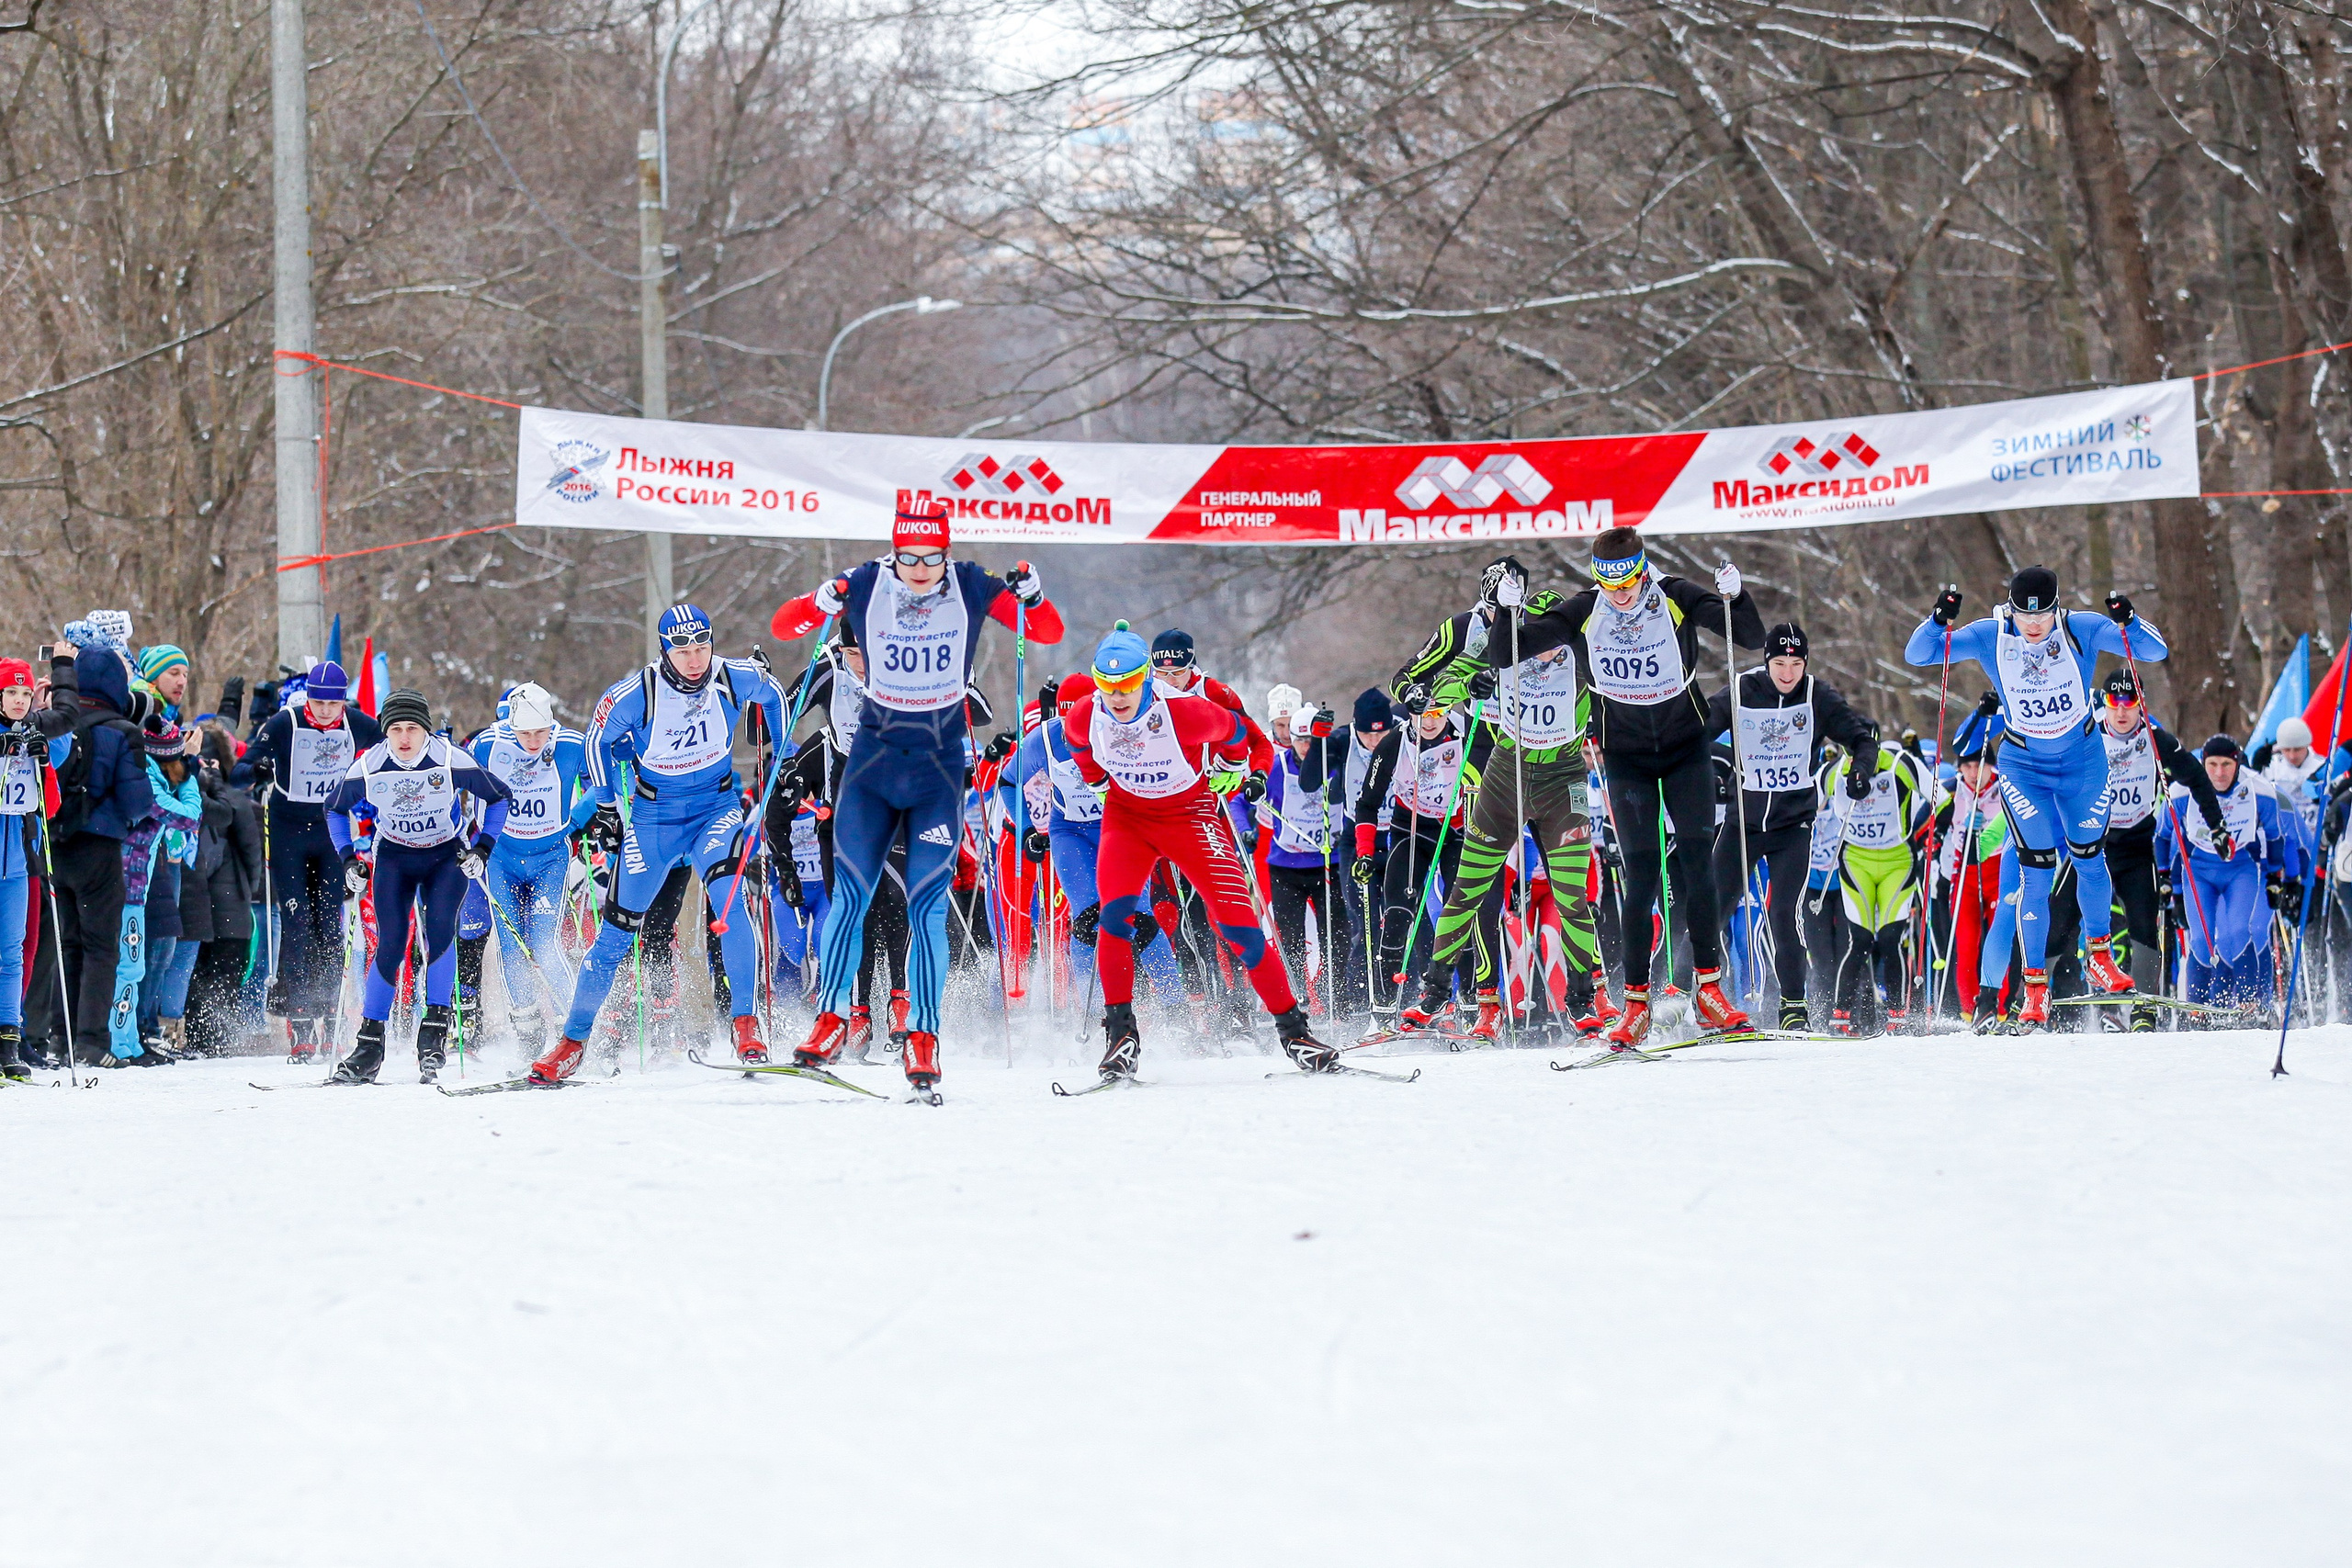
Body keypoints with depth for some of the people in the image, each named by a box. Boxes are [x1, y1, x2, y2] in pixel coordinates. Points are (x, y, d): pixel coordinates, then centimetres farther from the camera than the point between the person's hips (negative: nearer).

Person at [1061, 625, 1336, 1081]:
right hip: (1127, 816, 2)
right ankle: (1120, 1030, -13)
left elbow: (1233, 733, -5)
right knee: (1115, 913, -22)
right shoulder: (1085, 718, -18)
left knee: (1237, 921, -11)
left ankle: (1291, 1027, -1)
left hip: (1191, 812, -2)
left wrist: (1226, 777, 6)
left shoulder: (1184, 713, -28)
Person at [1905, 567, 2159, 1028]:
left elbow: (2154, 650, -17)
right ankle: (2035, 987, -2)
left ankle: (2099, 956, 35)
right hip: (2023, 766, -1)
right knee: (2036, 871, -10)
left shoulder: (2083, 630, -15)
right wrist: (1939, 620, -34)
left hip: (2083, 761, 1)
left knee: (2089, 859, 11)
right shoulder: (1990, 637, -13)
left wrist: (2128, 623, -38)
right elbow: (1918, 654, -14)